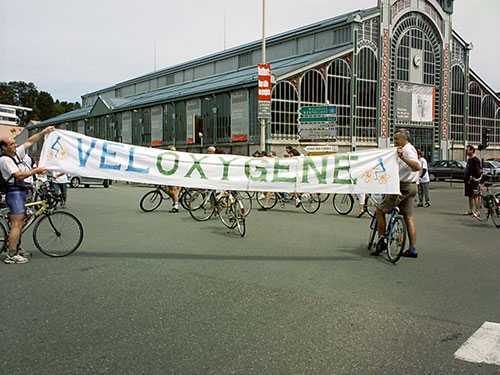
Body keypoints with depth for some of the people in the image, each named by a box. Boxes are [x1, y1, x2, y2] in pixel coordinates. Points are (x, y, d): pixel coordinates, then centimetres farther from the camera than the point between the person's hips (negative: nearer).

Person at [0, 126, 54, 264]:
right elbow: (19, 175, -21)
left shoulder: (16, 154, 14)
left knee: (19, 223, 12)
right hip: (14, 192, -10)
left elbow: (29, 142, 20)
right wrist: (35, 170, -15)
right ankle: (11, 255, -9)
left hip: (21, 192, 10)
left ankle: (14, 250, 19)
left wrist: (43, 132, 16)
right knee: (16, 224, -11)